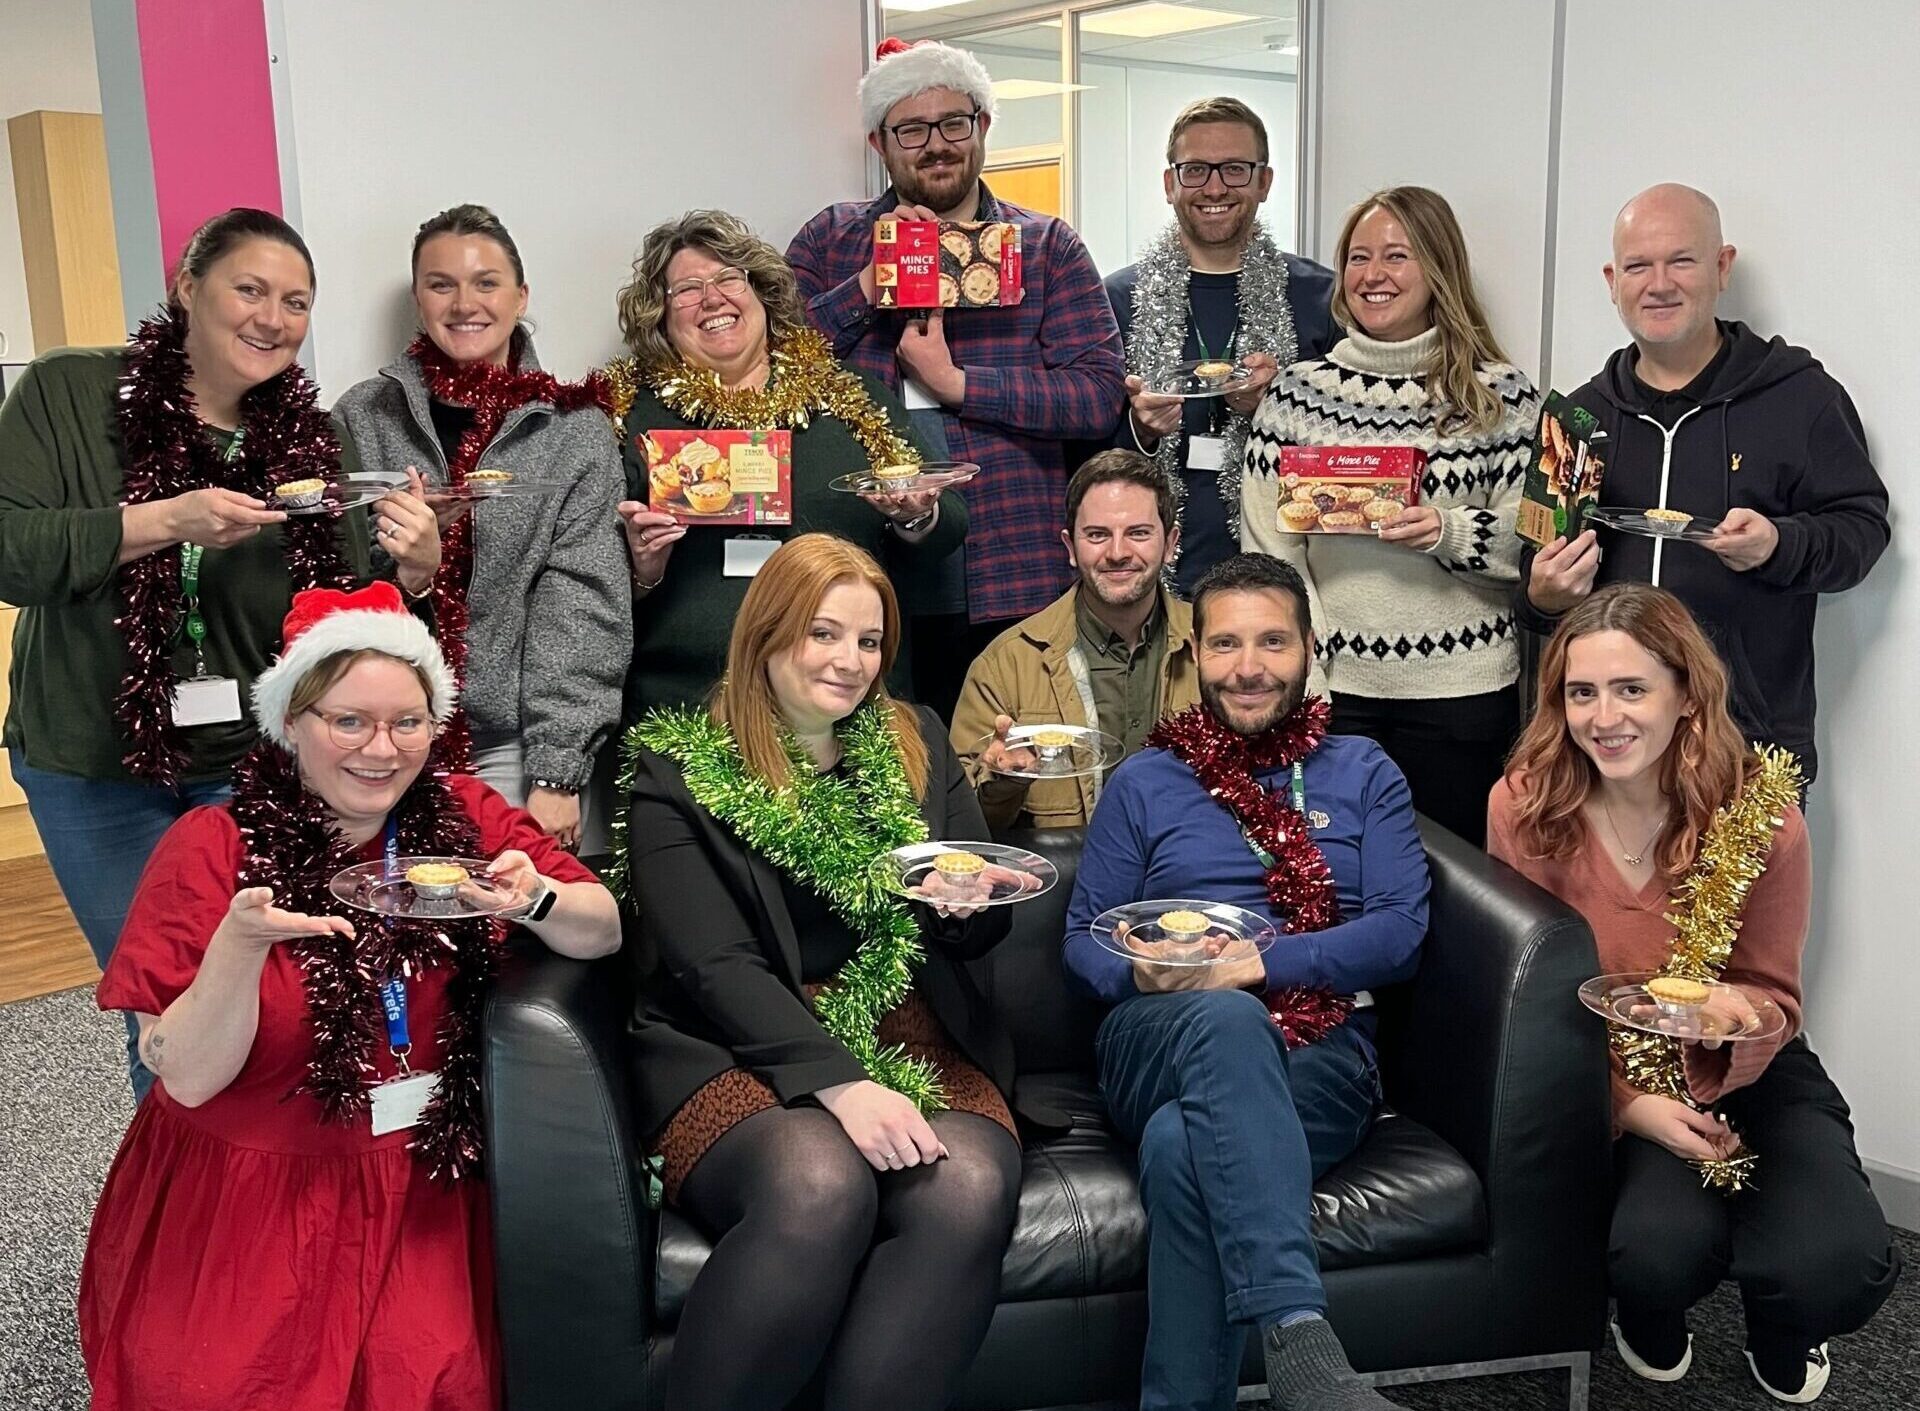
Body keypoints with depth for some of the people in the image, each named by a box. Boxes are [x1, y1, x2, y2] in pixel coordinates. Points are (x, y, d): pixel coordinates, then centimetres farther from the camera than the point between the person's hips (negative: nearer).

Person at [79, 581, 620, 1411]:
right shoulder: (213, 848, -9)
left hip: (420, 1179, 2)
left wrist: (533, 901, -26)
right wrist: (239, 945, -30)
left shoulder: (465, 817, -1)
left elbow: (605, 930, -5)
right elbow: (186, 1077, -12)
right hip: (249, 1192, -1)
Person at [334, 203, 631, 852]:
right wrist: (403, 572, -17)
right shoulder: (362, 417, 5)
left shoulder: (576, 430, 1)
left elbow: (582, 609, -5)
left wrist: (556, 774, -11)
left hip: (516, 747, -1)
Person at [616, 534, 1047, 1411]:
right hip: (739, 1051, -3)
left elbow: (982, 932, 15)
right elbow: (715, 965, -9)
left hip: (918, 1043, 4)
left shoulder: (915, 744, 14)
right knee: (818, 1184, -35)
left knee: (969, 1190, -30)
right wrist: (838, 1081, -23)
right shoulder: (677, 768, 1)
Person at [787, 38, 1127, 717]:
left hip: (1014, 586, 0)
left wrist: (957, 381, -11)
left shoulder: (1048, 246, 8)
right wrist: (872, 280, -9)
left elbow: (1101, 393, -3)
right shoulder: (830, 239, 12)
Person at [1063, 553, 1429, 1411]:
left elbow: (1401, 933, 2)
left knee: (1182, 1145, -37)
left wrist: (1257, 962, -13)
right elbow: (1082, 941, 12)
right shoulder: (1144, 782, 17)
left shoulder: (1363, 774, 15)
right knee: (1226, 1020, -40)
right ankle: (1299, 1340, -51)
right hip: (1161, 1042, 1)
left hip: (1320, 1051, 0)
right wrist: (1145, 972, -13)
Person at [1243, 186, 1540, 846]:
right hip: (1333, 689, 1)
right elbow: (1268, 552, 1)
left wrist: (1449, 533, -19)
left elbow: (1531, 540, 1)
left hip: (1463, 693, -1)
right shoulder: (1299, 389, 4)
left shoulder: (1501, 394, 2)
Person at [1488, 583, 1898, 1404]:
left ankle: (1779, 1340, 17)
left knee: (1841, 1268, -25)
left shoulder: (1757, 813, -13)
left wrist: (1732, 1013, -32)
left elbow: (1771, 996, -6)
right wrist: (1632, 1107, -21)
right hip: (1601, 1082, -1)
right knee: (1662, 1253, -31)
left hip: (1743, 1074, 1)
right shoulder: (1523, 807, -14)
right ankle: (1650, 1327, 12)